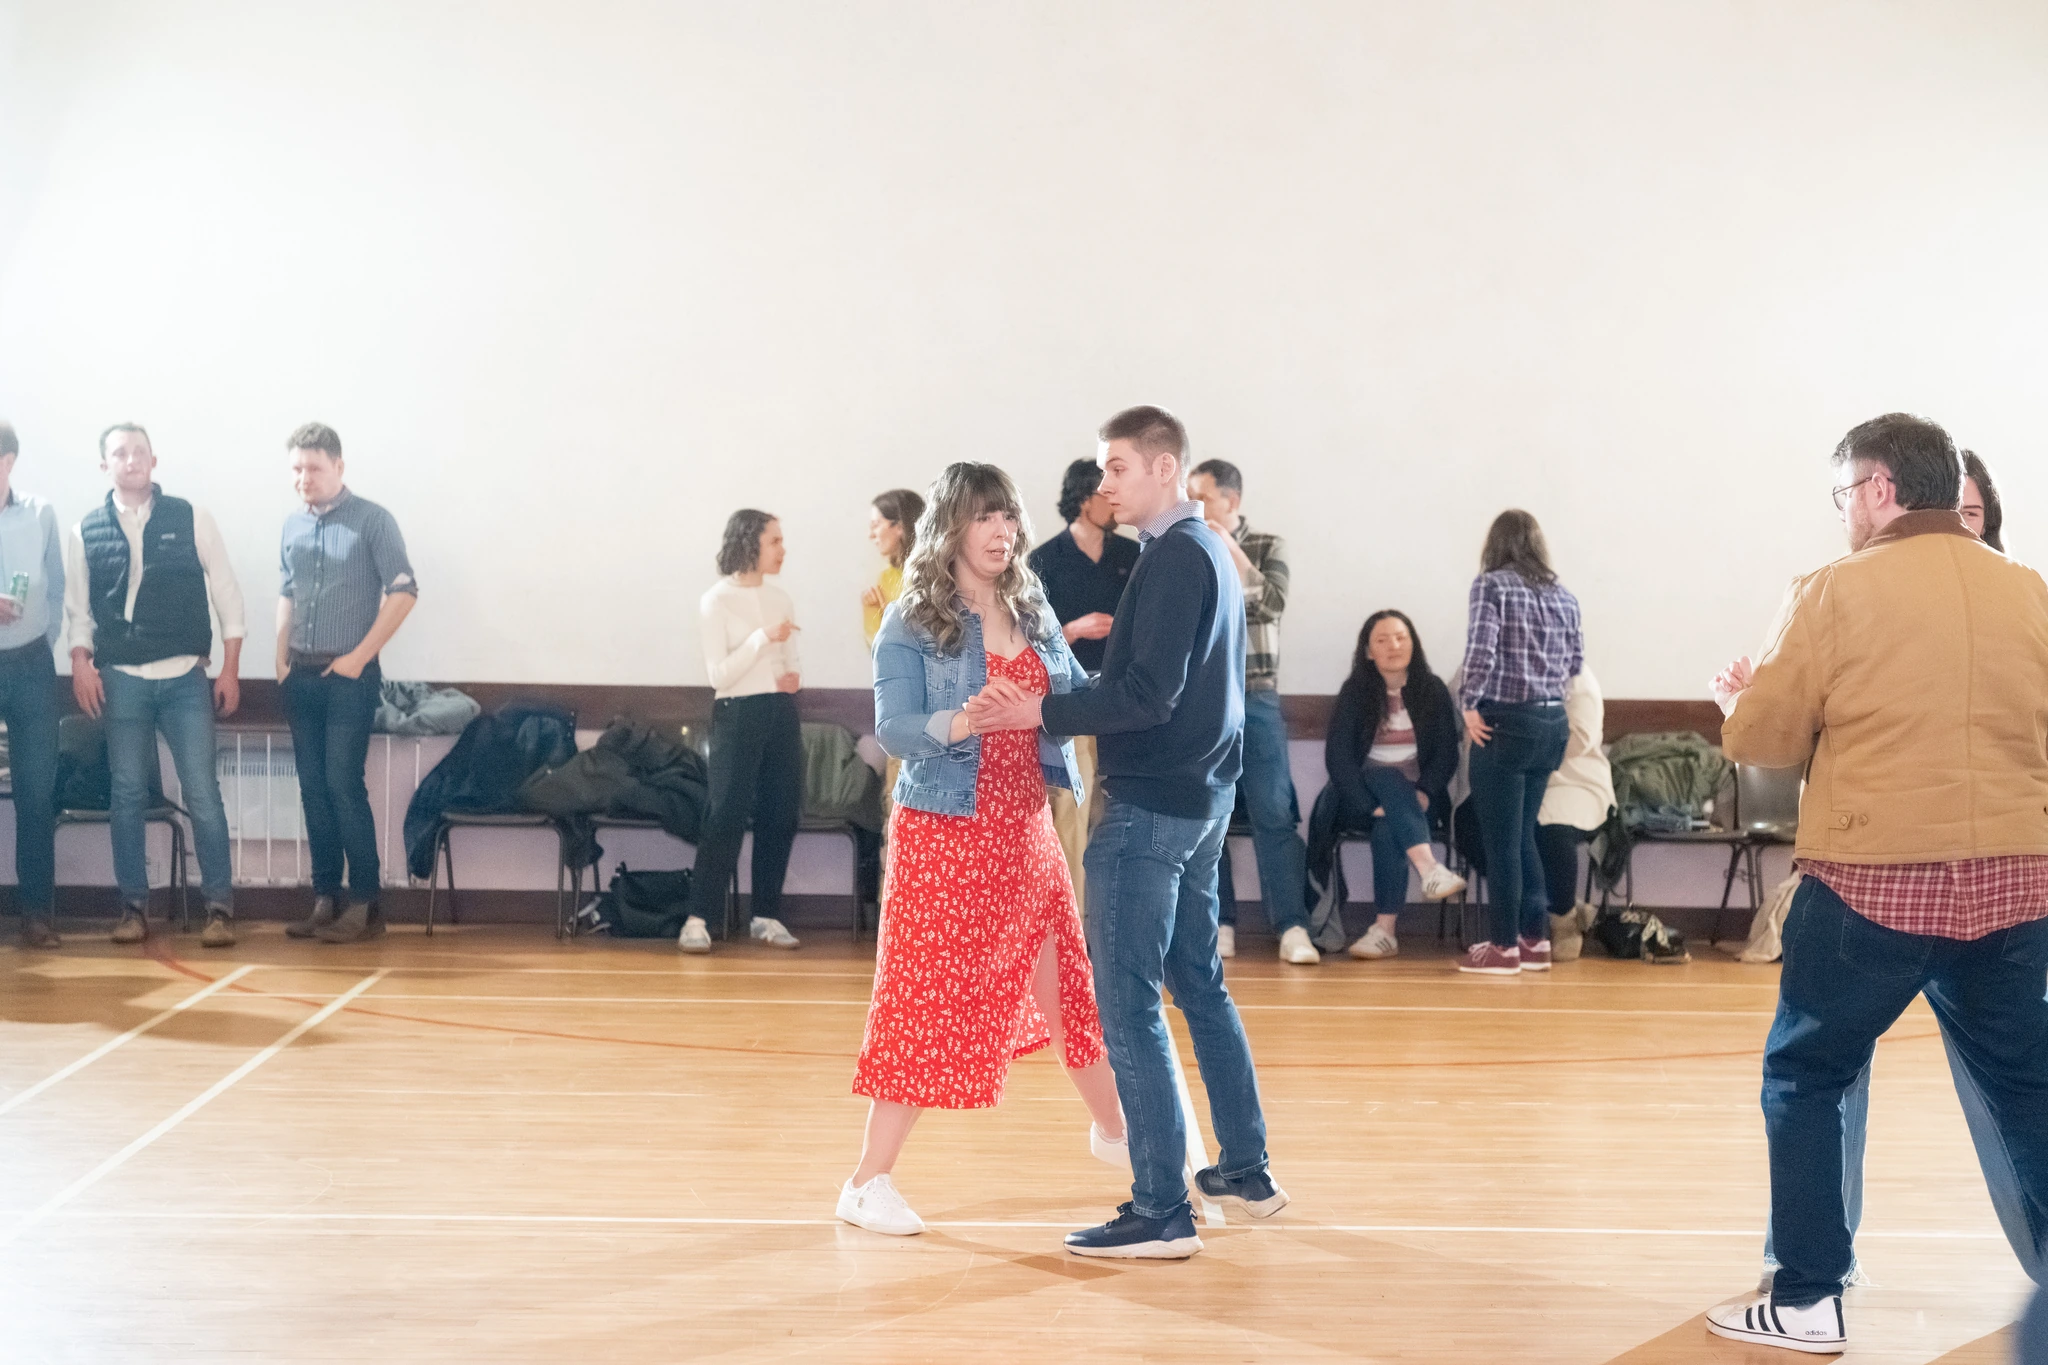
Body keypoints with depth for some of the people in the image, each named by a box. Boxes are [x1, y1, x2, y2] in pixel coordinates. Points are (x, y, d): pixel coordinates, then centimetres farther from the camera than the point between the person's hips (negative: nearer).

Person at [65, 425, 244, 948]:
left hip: (186, 678, -1)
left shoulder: (191, 520, 3)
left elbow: (227, 595, 4)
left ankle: (220, 907, 0)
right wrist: (81, 664, -5)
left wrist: (230, 670, 0)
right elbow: (78, 609, 11)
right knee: (127, 794, 5)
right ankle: (134, 906, 14)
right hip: (121, 680, 1)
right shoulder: (85, 532, 7)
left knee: (202, 793, -5)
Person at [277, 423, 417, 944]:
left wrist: (359, 656, -11)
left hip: (349, 676, -5)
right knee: (313, 788, 6)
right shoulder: (293, 526, 11)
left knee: (343, 784, -9)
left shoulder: (372, 521, -6)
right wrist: (282, 659, 9)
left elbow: (403, 592, -10)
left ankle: (364, 904, -4)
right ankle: (325, 899, 12)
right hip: (301, 677, 6)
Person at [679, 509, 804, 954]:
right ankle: (698, 918, -6)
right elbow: (719, 673, -10)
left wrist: (794, 676, -2)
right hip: (738, 713, -5)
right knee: (726, 816, -9)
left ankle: (765, 916, 13)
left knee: (781, 815, 3)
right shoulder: (717, 601, -4)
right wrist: (763, 637, -19)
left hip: (781, 712, 5)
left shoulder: (781, 599, 11)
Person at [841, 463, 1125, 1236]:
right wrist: (959, 722, -34)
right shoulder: (912, 623, -7)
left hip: (1024, 825, 5)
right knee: (927, 999, -5)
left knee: (1062, 982, 15)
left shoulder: (1033, 612, 8)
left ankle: (1111, 1129, 36)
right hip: (944, 829, -5)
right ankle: (869, 1180, 3)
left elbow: (1079, 694, 8)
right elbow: (892, 728, -16)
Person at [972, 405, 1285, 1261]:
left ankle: (1162, 1213, -5)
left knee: (1128, 1007, -7)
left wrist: (1042, 713, -21)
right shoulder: (1211, 551, 15)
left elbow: (1150, 693, -22)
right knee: (1201, 986, 19)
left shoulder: (1175, 557, -14)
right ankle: (1246, 1172, 28)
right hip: (1200, 799, 10)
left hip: (1149, 806, -10)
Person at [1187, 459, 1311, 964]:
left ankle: (1292, 928, -5)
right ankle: (1220, 925, 9)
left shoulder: (1266, 546, 6)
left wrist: (1232, 552, -14)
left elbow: (1272, 602, -10)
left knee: (1275, 814, -5)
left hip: (1255, 698, -1)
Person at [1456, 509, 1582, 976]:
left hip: (1504, 723, -6)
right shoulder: (1564, 596, 9)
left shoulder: (1491, 585, -7)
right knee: (1523, 834, 16)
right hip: (1551, 723, 6)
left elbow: (1481, 649, -18)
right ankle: (1535, 939, 17)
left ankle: (1505, 946, 6)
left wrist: (1470, 703, -9)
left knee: (1500, 838, 2)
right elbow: (1575, 661, 12)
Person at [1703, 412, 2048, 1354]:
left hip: (1876, 878, -4)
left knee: (1805, 1076, 10)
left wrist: (1744, 697, 19)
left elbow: (1763, 739, -2)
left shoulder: (1839, 591, -7)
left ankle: (1808, 1300, 10)